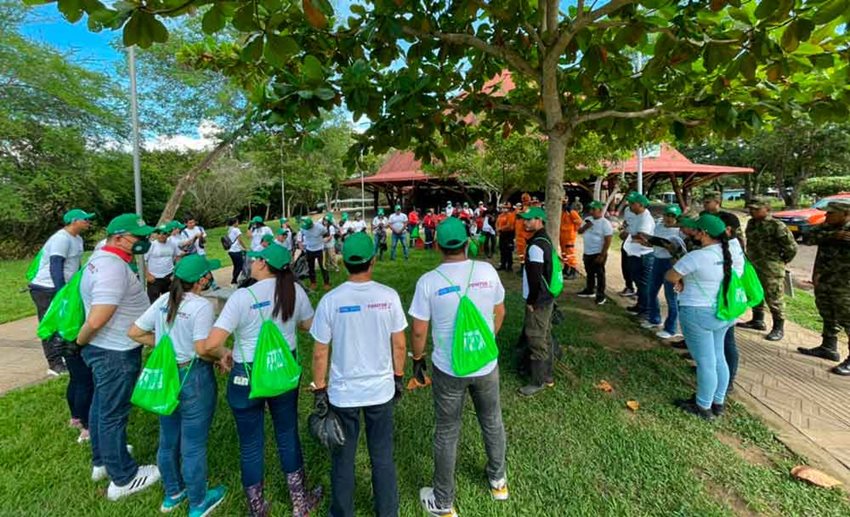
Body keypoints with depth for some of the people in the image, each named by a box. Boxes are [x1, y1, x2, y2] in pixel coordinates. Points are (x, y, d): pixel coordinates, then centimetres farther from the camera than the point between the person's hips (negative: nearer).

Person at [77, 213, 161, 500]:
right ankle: (123, 478, 22)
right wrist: (81, 341, -11)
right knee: (113, 414, 4)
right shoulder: (114, 268, -26)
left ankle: (102, 461, 45)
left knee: (102, 405, 24)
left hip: (104, 349, 10)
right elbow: (96, 321, -29)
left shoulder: (103, 257, 6)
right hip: (116, 353, -10)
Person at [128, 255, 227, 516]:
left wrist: (165, 345, 9)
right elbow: (203, 349, -27)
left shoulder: (163, 300, -1)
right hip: (193, 379, -7)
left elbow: (134, 333, 2)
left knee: (168, 439, 23)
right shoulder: (202, 306, -22)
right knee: (193, 445, 9)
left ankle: (172, 494, 44)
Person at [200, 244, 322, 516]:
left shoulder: (242, 297, -21)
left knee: (251, 445, 16)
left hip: (247, 377, -3)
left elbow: (210, 345, -23)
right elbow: (308, 325, 6)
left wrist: (223, 354, -2)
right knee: (288, 435, 21)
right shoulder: (294, 290, -9)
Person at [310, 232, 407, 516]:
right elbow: (399, 345, -3)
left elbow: (320, 353, -9)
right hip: (381, 389, 1)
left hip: (343, 393, -1)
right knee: (383, 457, 18)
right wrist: (398, 378, 11)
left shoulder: (330, 300, -15)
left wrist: (319, 390, 4)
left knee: (343, 459, 19)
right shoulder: (389, 296, -12)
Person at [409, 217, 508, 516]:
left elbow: (419, 330, -13)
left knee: (447, 433, 15)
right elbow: (499, 313, 3)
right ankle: (497, 480, 48)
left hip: (448, 370, -2)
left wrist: (417, 359, 5)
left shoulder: (428, 281, -18)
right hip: (486, 364, 3)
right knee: (492, 422, 25)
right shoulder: (487, 271, -10)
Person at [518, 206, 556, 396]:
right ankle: (547, 376, 30)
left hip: (538, 300, -10)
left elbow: (535, 277, -24)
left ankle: (538, 382, 11)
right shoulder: (544, 240, 10)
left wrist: (531, 301, -15)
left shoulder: (536, 245, -22)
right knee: (544, 338, 18)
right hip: (546, 297, 10)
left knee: (536, 340, 0)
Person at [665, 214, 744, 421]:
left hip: (698, 314, -8)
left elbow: (670, 276, -14)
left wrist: (682, 281, 8)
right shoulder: (735, 251, -1)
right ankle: (718, 403, 35)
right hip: (724, 312, 8)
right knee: (718, 358, 20)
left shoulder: (697, 257, -24)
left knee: (705, 362, 4)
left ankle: (704, 408, 19)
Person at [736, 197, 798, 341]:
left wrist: (782, 261, -2)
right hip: (753, 267, 8)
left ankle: (779, 328, 11)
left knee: (774, 299, 0)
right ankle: (758, 321, 33)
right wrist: (750, 259, 15)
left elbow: (791, 247, -12)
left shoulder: (776, 225, -16)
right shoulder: (751, 223, 7)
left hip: (772, 270, -8)